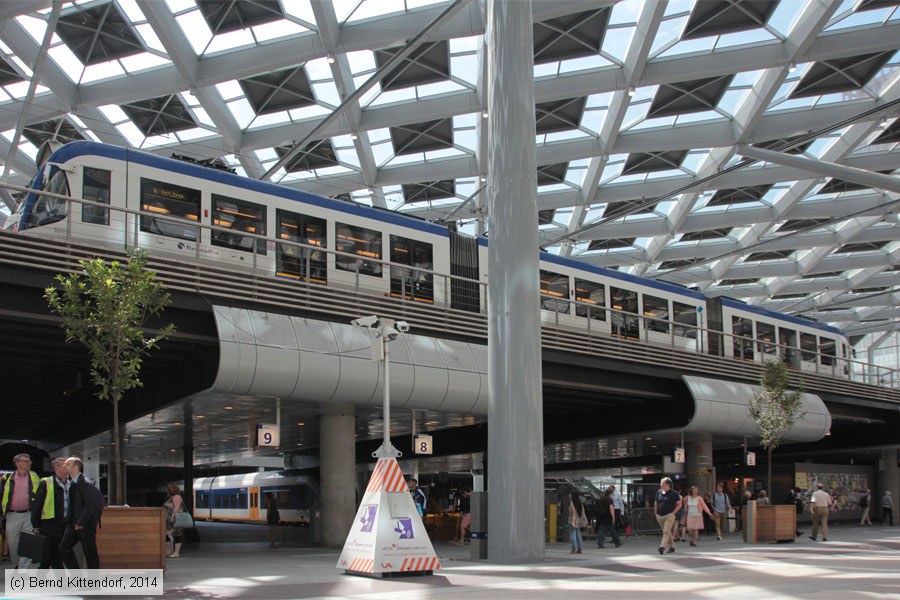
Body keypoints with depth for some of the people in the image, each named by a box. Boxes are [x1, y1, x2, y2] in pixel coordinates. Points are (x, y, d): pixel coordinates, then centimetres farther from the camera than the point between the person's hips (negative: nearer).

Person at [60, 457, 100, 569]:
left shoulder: (85, 483, -15)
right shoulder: (71, 483, 12)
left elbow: (90, 504, -20)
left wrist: (81, 523, -19)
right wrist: (69, 521, 10)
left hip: (86, 524, -8)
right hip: (73, 523, 8)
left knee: (90, 553, 0)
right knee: (63, 548, 2)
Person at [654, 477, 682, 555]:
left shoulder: (673, 493, -5)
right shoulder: (659, 492, 8)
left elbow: (679, 504, -1)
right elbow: (656, 503, 19)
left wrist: (673, 512, -9)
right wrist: (656, 513, 11)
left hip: (669, 515, -6)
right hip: (660, 516, 6)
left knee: (666, 532, -15)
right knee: (667, 532, 13)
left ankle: (662, 547, -24)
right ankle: (672, 547, 23)